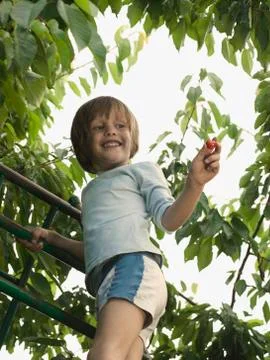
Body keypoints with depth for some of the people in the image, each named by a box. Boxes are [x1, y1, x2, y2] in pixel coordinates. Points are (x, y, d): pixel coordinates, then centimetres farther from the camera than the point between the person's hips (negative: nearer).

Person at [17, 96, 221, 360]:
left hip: (133, 263, -6)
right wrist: (51, 238, 33)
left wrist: (194, 183, -15)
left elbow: (168, 219, 2)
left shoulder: (141, 170, 18)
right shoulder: (91, 191, 38)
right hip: (105, 280, 6)